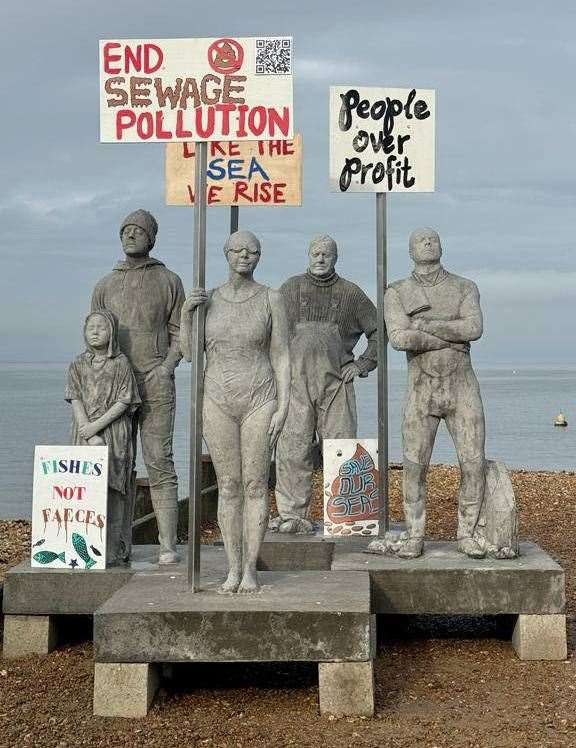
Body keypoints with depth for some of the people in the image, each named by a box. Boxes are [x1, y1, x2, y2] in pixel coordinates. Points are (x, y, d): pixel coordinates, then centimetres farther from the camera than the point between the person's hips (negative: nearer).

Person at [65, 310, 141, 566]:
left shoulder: (120, 363, 1)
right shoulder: (78, 364, 9)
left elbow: (123, 402, -5)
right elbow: (76, 401, 1)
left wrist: (97, 425, -14)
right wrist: (90, 435, -12)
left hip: (115, 432, -2)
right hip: (86, 433, 3)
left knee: (113, 490, -4)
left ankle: (112, 551, 1)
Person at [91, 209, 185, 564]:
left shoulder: (169, 281, 11)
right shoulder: (106, 285, 17)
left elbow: (178, 332, 8)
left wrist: (167, 367, -8)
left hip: (156, 383, -3)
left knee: (160, 461, -7)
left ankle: (168, 544, -6)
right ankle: (121, 542, 7)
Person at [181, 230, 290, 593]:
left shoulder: (271, 299, -1)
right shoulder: (208, 300, 7)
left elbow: (281, 357, -2)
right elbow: (190, 353, 7)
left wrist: (283, 408, -9)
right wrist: (185, 313, -7)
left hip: (259, 402, -2)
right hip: (218, 402, 2)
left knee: (255, 485, 1)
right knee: (228, 487, 6)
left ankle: (251, 568, 11)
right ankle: (234, 568, 15)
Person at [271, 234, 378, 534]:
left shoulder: (351, 293, 13)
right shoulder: (291, 288, 13)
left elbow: (378, 330, 17)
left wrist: (363, 364, 8)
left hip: (336, 382, 0)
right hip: (295, 380, 0)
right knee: (292, 450, -5)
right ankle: (291, 515, 0)